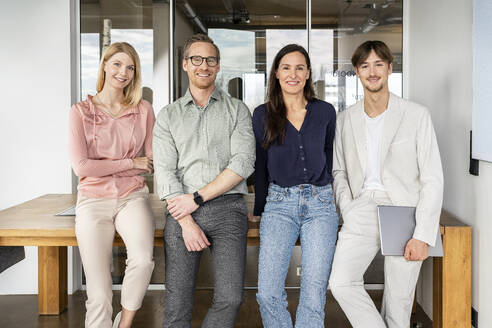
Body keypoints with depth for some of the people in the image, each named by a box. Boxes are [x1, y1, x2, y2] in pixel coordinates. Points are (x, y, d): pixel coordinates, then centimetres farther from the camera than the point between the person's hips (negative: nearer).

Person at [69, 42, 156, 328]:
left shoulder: (144, 110, 8)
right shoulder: (81, 111, 3)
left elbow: (153, 161, 4)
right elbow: (81, 166, -5)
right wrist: (131, 162, -5)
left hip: (133, 197, 1)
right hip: (94, 200, -1)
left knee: (143, 260, -27)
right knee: (99, 295, -5)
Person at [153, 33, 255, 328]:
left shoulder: (237, 110, 11)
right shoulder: (169, 116, 14)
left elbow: (243, 163, -3)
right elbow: (165, 172, 3)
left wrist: (197, 198, -9)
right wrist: (186, 222, -9)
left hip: (227, 207, 0)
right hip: (182, 212, 1)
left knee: (230, 299, -12)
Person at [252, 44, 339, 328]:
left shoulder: (325, 112, 7)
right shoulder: (263, 115, 6)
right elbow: (260, 165, 12)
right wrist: (261, 209, 13)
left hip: (320, 203, 1)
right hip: (279, 203, 0)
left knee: (314, 296, -3)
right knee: (268, 293, -11)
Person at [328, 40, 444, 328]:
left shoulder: (417, 115, 0)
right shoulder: (346, 119, 12)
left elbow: (433, 179, -3)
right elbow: (339, 171, 17)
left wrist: (423, 236, -11)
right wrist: (348, 212, 0)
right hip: (362, 212, 3)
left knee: (399, 302, 0)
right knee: (341, 283, -16)